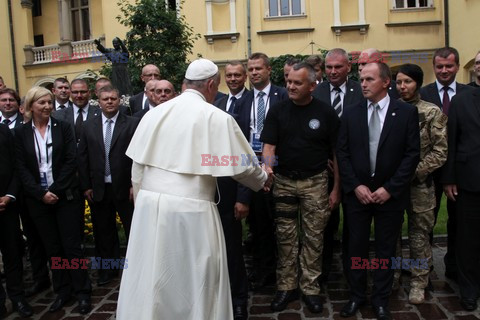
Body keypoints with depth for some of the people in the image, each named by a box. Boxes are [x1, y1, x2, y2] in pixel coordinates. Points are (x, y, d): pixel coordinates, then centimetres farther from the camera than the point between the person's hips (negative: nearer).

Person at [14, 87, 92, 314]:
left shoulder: (63, 128, 1)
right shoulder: (21, 133, 5)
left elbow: (71, 161, -4)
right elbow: (22, 168, 1)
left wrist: (55, 190, -11)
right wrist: (41, 194, -10)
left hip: (66, 196, -2)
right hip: (38, 199, 2)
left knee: (72, 245, 1)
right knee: (52, 248, 9)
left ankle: (82, 292, 12)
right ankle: (62, 291, 22)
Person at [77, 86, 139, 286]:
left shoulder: (132, 124, -4)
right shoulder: (90, 126, 6)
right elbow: (82, 157, 6)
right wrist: (86, 186, 1)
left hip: (124, 187, -3)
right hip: (98, 189, 4)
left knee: (133, 231, 6)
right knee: (103, 232, 15)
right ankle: (108, 270, 30)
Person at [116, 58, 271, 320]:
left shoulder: (154, 113, 6)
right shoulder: (217, 117, -6)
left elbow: (137, 167, 9)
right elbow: (243, 165, 0)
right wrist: (263, 180, 21)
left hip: (149, 205, 5)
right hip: (191, 210, -4)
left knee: (148, 282, 16)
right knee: (196, 284, 12)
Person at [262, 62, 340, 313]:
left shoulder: (326, 113, -4)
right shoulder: (277, 111, -1)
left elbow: (336, 154, 0)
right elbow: (269, 146, -6)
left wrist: (336, 189, -2)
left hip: (315, 182, -1)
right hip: (284, 181, 1)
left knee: (313, 237, 7)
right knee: (285, 238, 9)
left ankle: (310, 288, 21)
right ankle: (286, 286, 22)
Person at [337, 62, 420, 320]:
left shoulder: (407, 112, -3)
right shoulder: (350, 114, 3)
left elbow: (412, 154, -6)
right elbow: (342, 153, 1)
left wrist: (390, 188, -12)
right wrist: (355, 186, -9)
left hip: (390, 195, -1)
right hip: (356, 193, 2)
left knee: (386, 249, 10)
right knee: (356, 247, 10)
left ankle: (380, 299, 27)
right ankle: (356, 295, 27)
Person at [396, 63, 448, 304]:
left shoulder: (432, 112, -3)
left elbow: (440, 150, -7)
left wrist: (415, 171, -14)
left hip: (420, 184, -2)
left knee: (419, 234, 8)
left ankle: (418, 282, 22)